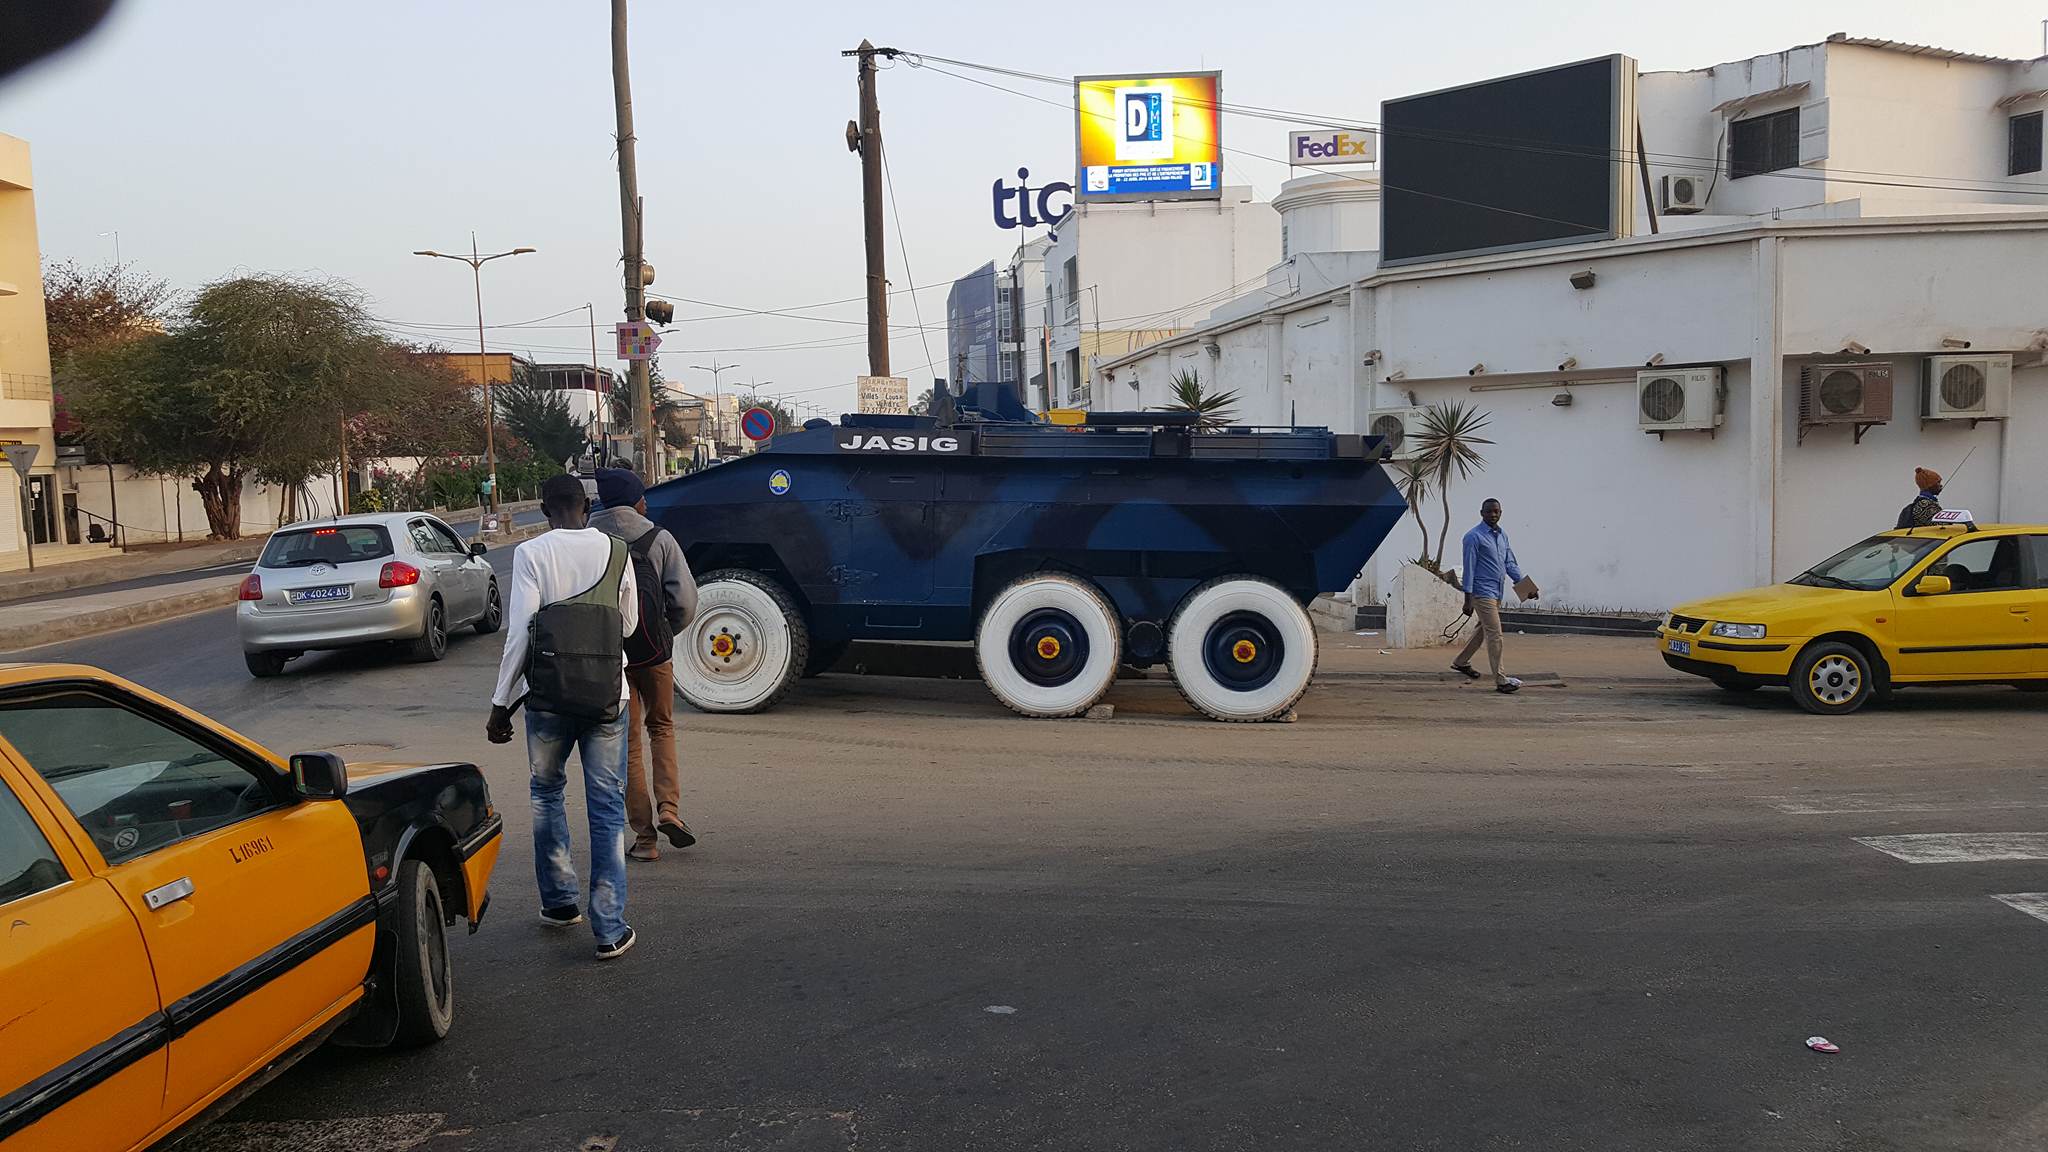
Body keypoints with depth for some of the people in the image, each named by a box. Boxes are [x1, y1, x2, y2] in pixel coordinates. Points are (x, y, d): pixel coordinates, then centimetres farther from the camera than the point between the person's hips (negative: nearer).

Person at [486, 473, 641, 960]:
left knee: (547, 792, 22)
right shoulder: (616, 552, -1)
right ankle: (610, 929, 4)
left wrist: (502, 703, -5)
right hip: (607, 696, 1)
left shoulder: (531, 554, -8)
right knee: (607, 806, 5)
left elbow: (520, 633, -12)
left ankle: (559, 901, 31)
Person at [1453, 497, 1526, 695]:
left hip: (1497, 592, 9)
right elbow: (1469, 568, -13)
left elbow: (1510, 563, 16)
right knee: (1494, 635, -9)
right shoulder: (1474, 537, -11)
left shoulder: (1502, 536, 14)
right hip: (1483, 593, -9)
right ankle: (1500, 680, -7)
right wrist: (1468, 599, -16)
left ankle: (1461, 662, 36)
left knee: (1483, 630, 19)